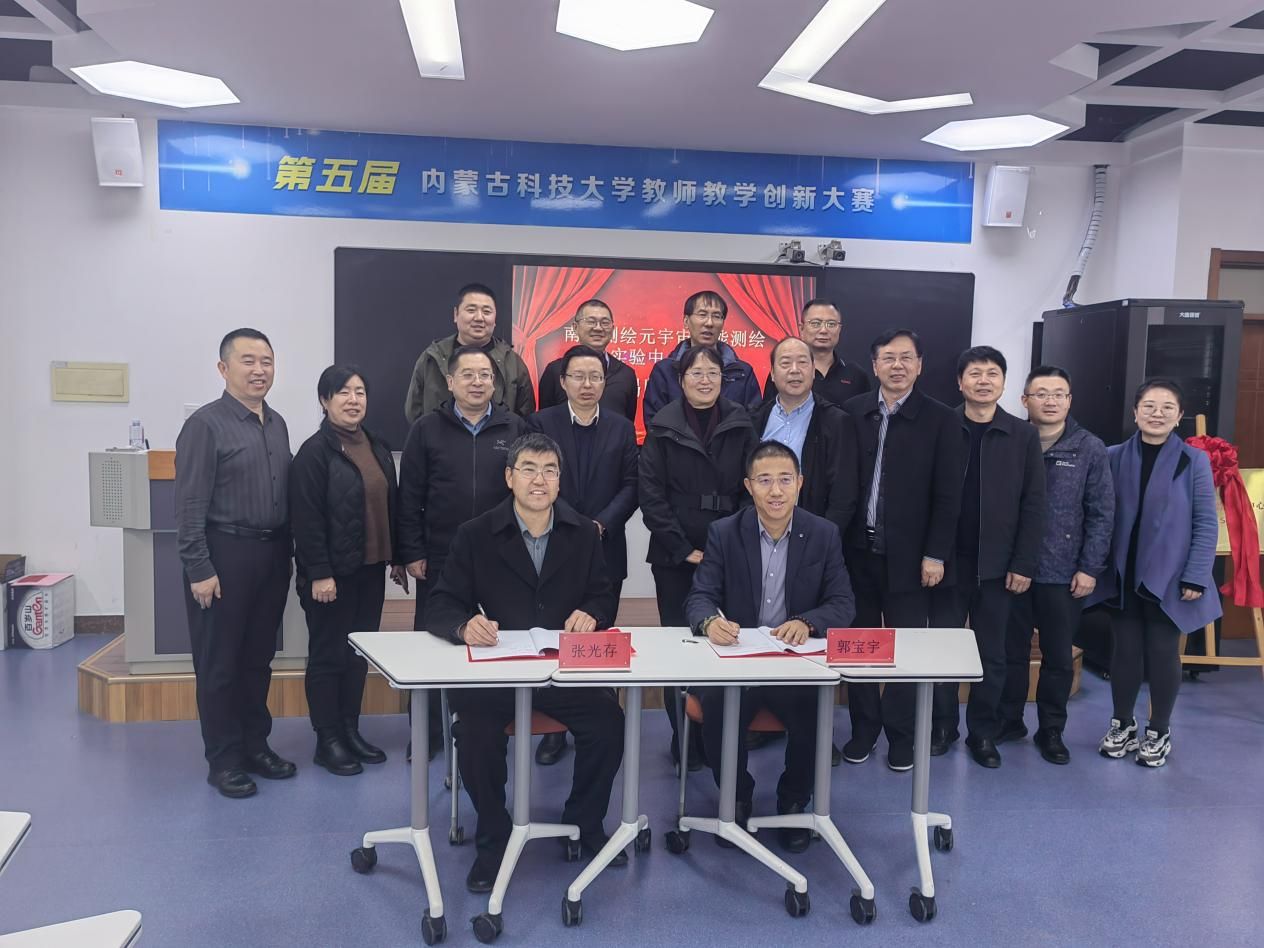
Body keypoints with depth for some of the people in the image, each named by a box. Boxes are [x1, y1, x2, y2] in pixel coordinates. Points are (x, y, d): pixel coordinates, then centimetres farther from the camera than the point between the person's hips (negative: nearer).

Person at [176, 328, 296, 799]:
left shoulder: (277, 424, 11)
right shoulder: (205, 424, -9)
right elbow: (190, 505, -12)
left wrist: (287, 551, 10)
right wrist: (199, 570, -15)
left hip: (272, 555, 6)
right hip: (224, 555, -6)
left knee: (259, 658, 15)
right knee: (220, 663, 5)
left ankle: (255, 744, 28)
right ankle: (224, 760, 16)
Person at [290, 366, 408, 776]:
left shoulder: (378, 448, 11)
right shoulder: (315, 452, -11)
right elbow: (307, 519, -15)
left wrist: (396, 558, 13)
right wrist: (319, 573, -18)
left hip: (370, 569, 7)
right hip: (332, 573, -7)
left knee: (359, 652, 14)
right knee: (328, 654, 4)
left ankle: (350, 729, 26)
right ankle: (327, 740, 15)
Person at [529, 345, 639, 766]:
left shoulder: (622, 428, 8)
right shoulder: (541, 423, 3)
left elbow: (630, 485, 3)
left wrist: (601, 524, -10)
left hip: (604, 550, 2)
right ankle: (554, 727, 12)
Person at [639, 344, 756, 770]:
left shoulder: (740, 426, 6)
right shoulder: (663, 428, 1)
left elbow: (750, 489, 7)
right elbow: (651, 495, -3)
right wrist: (684, 549, -7)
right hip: (675, 558, -1)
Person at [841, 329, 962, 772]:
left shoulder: (940, 420, -3)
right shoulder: (851, 412, 3)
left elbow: (947, 495, -4)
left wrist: (935, 554, -8)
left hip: (907, 555, -2)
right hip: (857, 550, 2)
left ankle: (900, 734, 21)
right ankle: (864, 726, 26)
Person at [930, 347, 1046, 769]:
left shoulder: (1023, 436, 1)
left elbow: (1033, 505, 0)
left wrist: (1023, 564, -5)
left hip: (996, 564, 1)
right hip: (947, 560, 0)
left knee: (991, 653, 9)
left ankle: (984, 731, 22)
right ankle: (942, 725, 22)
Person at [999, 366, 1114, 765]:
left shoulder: (1090, 449, -1)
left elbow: (1101, 514, -1)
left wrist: (1089, 568, -5)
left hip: (1063, 573, 0)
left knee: (1059, 657, 10)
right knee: (1010, 652, 12)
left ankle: (1051, 730, 25)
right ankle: (1008, 720, 28)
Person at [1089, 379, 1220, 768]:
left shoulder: (1195, 461, -4)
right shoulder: (1114, 457, 0)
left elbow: (1205, 523, -5)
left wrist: (1196, 576, -10)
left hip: (1168, 577, -1)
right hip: (1123, 576, 2)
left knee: (1163, 653, 7)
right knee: (1125, 650, 9)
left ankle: (1159, 732, 25)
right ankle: (1123, 725, 26)